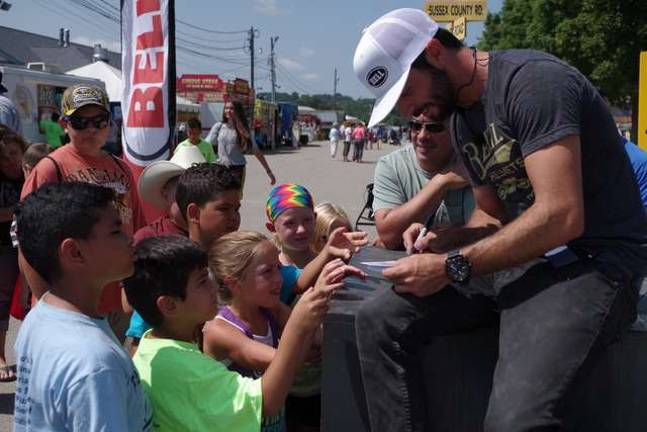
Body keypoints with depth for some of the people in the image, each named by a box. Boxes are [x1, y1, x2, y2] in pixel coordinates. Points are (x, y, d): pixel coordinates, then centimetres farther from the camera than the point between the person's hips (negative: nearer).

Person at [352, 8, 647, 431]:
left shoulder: (532, 81, -16)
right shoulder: (462, 118, 13)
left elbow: (562, 216, -25)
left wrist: (452, 266, -21)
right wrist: (440, 241, 0)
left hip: (589, 261, -8)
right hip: (520, 257, 9)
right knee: (378, 320, -4)